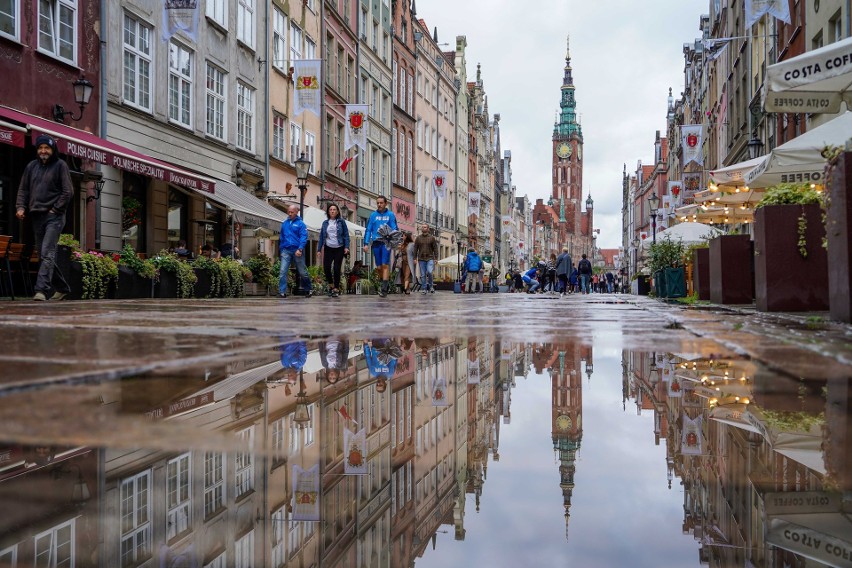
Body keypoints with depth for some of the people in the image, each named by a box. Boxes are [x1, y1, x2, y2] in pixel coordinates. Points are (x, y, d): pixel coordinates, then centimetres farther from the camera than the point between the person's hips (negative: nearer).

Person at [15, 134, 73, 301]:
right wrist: (20, 207, 2)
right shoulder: (31, 166, 14)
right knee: (43, 254, 10)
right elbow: (23, 189, 17)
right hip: (36, 216, 6)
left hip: (54, 216, -6)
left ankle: (41, 290, -20)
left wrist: (55, 209, -9)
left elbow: (68, 192, -5)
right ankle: (62, 287, 21)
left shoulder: (60, 165, -1)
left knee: (47, 253, -15)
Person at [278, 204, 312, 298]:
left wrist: (300, 249, -20)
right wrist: (281, 249, 13)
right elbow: (281, 237, 19)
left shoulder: (300, 223, -1)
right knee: (282, 272, -8)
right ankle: (282, 292, -7)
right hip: (286, 251, 3)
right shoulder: (284, 223, 12)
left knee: (302, 272, 6)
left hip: (297, 251, -3)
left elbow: (304, 237, -9)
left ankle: (308, 290, 22)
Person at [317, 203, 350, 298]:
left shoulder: (341, 222, 3)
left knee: (336, 269, -5)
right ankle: (331, 286, 18)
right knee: (326, 268, -6)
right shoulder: (325, 223, 10)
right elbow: (321, 237, 11)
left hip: (339, 248, -2)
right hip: (328, 248, 2)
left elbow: (346, 235, -1)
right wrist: (319, 250, 6)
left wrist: (346, 247, -12)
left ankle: (336, 289, 6)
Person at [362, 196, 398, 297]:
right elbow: (368, 230, 8)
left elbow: (395, 229, 0)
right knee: (379, 267, 7)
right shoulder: (373, 215, 10)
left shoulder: (390, 215, 3)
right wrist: (366, 243, -1)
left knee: (385, 265, -10)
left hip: (386, 243, -3)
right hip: (376, 243, 3)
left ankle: (384, 289, -11)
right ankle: (384, 284, 27)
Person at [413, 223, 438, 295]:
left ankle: (431, 286, 1)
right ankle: (424, 289, 9)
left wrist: (436, 258, -2)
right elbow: (415, 249, 10)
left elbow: (435, 248, 5)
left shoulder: (432, 238, 5)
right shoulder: (418, 238, 9)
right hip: (421, 259, 2)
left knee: (429, 272, -19)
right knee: (423, 275, 2)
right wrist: (415, 258, 3)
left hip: (430, 258, -2)